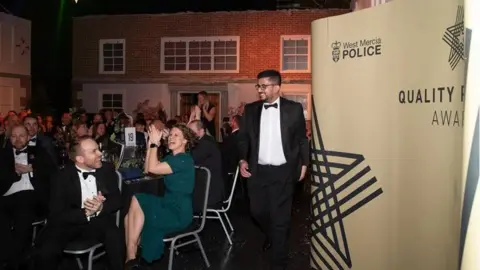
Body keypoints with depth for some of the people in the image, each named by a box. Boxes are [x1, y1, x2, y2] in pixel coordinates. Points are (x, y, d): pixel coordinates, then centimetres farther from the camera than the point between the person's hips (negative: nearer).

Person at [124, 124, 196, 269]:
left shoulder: (184, 160, -17)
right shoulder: (171, 157, 12)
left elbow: (152, 168, -25)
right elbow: (147, 169, 8)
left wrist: (155, 143, -18)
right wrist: (150, 143, 3)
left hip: (179, 213, -9)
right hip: (169, 205, 9)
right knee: (130, 216, -5)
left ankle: (131, 256, 6)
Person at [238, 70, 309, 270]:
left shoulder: (294, 109, -3)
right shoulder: (251, 109, 4)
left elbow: (302, 139, 3)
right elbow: (243, 137, 10)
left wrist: (303, 164, 1)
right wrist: (243, 160, -2)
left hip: (282, 172, -3)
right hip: (258, 170, 3)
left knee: (280, 218, 3)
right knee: (257, 211, 13)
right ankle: (272, 235, 47)